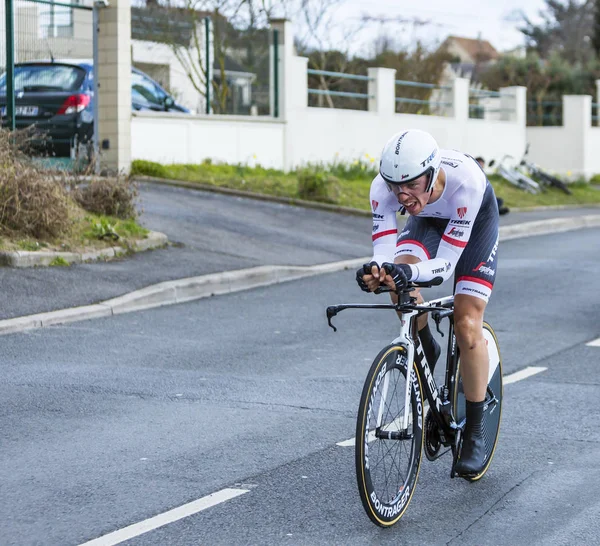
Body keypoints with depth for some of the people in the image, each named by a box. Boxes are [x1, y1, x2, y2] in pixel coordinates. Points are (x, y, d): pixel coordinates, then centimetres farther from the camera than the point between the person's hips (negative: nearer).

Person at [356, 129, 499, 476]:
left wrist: (411, 271, -61)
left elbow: (446, 262, -41)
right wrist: (377, 270, -58)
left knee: (467, 326, -13)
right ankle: (426, 353, 3)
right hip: (428, 221, 3)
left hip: (476, 222, -3)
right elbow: (384, 248, -35)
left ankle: (475, 432, 2)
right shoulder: (384, 187, -34)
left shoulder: (465, 180, -43)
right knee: (399, 282, -28)